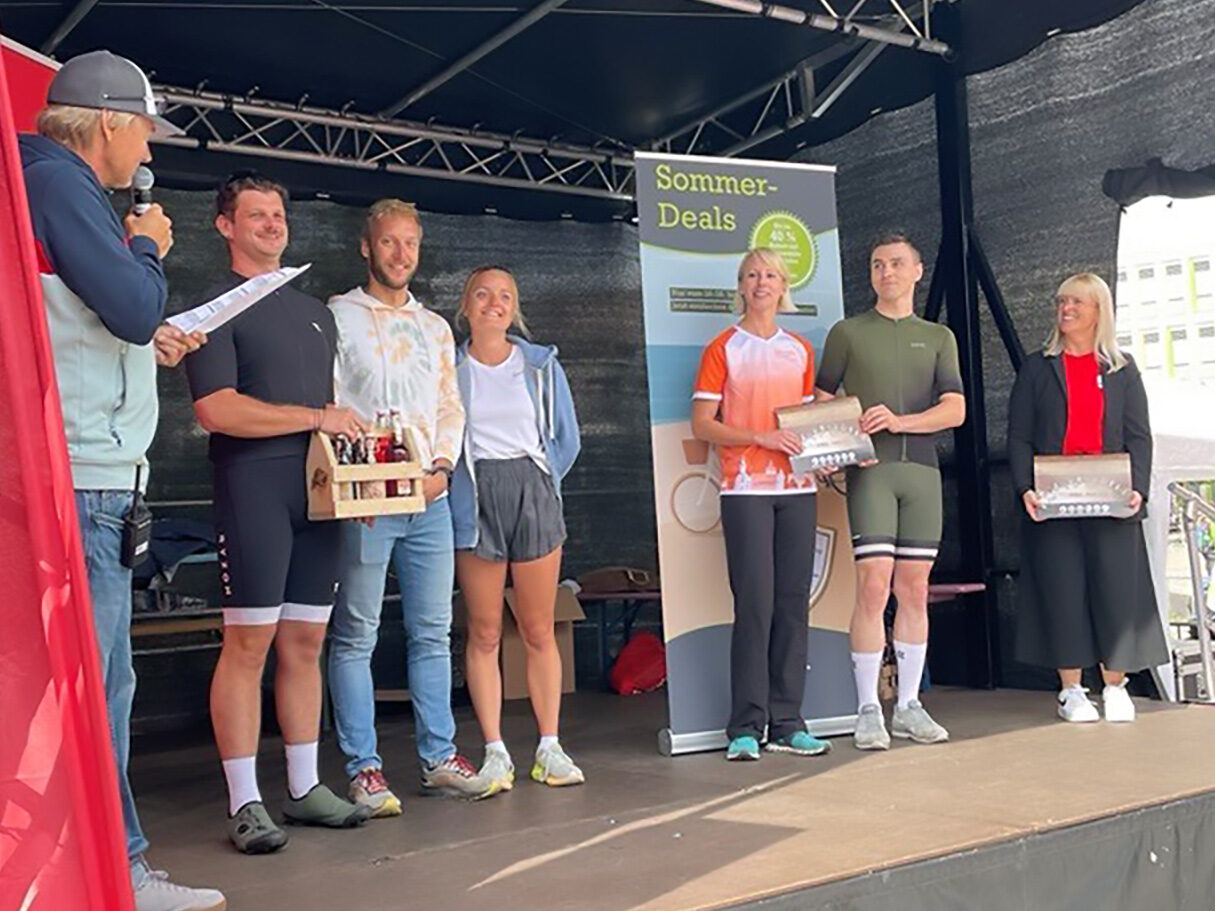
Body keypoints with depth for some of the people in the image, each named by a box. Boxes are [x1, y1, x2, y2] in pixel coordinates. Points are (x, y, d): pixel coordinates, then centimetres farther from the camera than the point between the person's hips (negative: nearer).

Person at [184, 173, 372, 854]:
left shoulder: (316, 312, 22)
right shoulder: (216, 307, 2)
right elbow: (217, 409, -11)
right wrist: (316, 418, -9)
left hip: (319, 490, 6)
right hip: (253, 488, -6)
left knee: (306, 643, 8)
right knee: (249, 643, -6)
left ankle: (305, 788, 15)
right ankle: (245, 803, 1)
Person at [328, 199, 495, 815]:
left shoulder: (435, 327, 19)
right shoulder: (337, 316, 4)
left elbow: (450, 407, 16)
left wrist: (441, 467, 0)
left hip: (430, 496, 5)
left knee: (433, 632, 7)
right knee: (356, 636, -2)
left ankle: (438, 758, 15)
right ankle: (363, 768, 4)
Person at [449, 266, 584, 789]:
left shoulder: (542, 365, 9)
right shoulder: (447, 369, 5)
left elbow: (567, 438, 12)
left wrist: (539, 487, 6)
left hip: (534, 498, 1)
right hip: (474, 504, -1)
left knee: (539, 632, 4)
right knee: (484, 634, 1)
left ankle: (549, 748, 11)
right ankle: (495, 753, 7)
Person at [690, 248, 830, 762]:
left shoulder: (800, 350, 17)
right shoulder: (723, 349, 4)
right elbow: (702, 425, -2)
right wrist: (760, 437, -14)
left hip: (797, 487, 4)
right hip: (746, 488, -4)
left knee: (794, 602, 3)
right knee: (755, 604, -8)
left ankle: (787, 723, 10)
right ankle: (746, 726, 0)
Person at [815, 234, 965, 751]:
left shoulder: (938, 338, 15)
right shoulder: (848, 333, 11)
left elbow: (955, 410, 5)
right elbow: (820, 401, 11)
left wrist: (899, 421, -12)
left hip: (922, 469, 3)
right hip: (869, 467, -3)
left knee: (915, 591, 4)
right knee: (874, 587, -11)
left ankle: (909, 706, 13)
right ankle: (868, 711, -4)